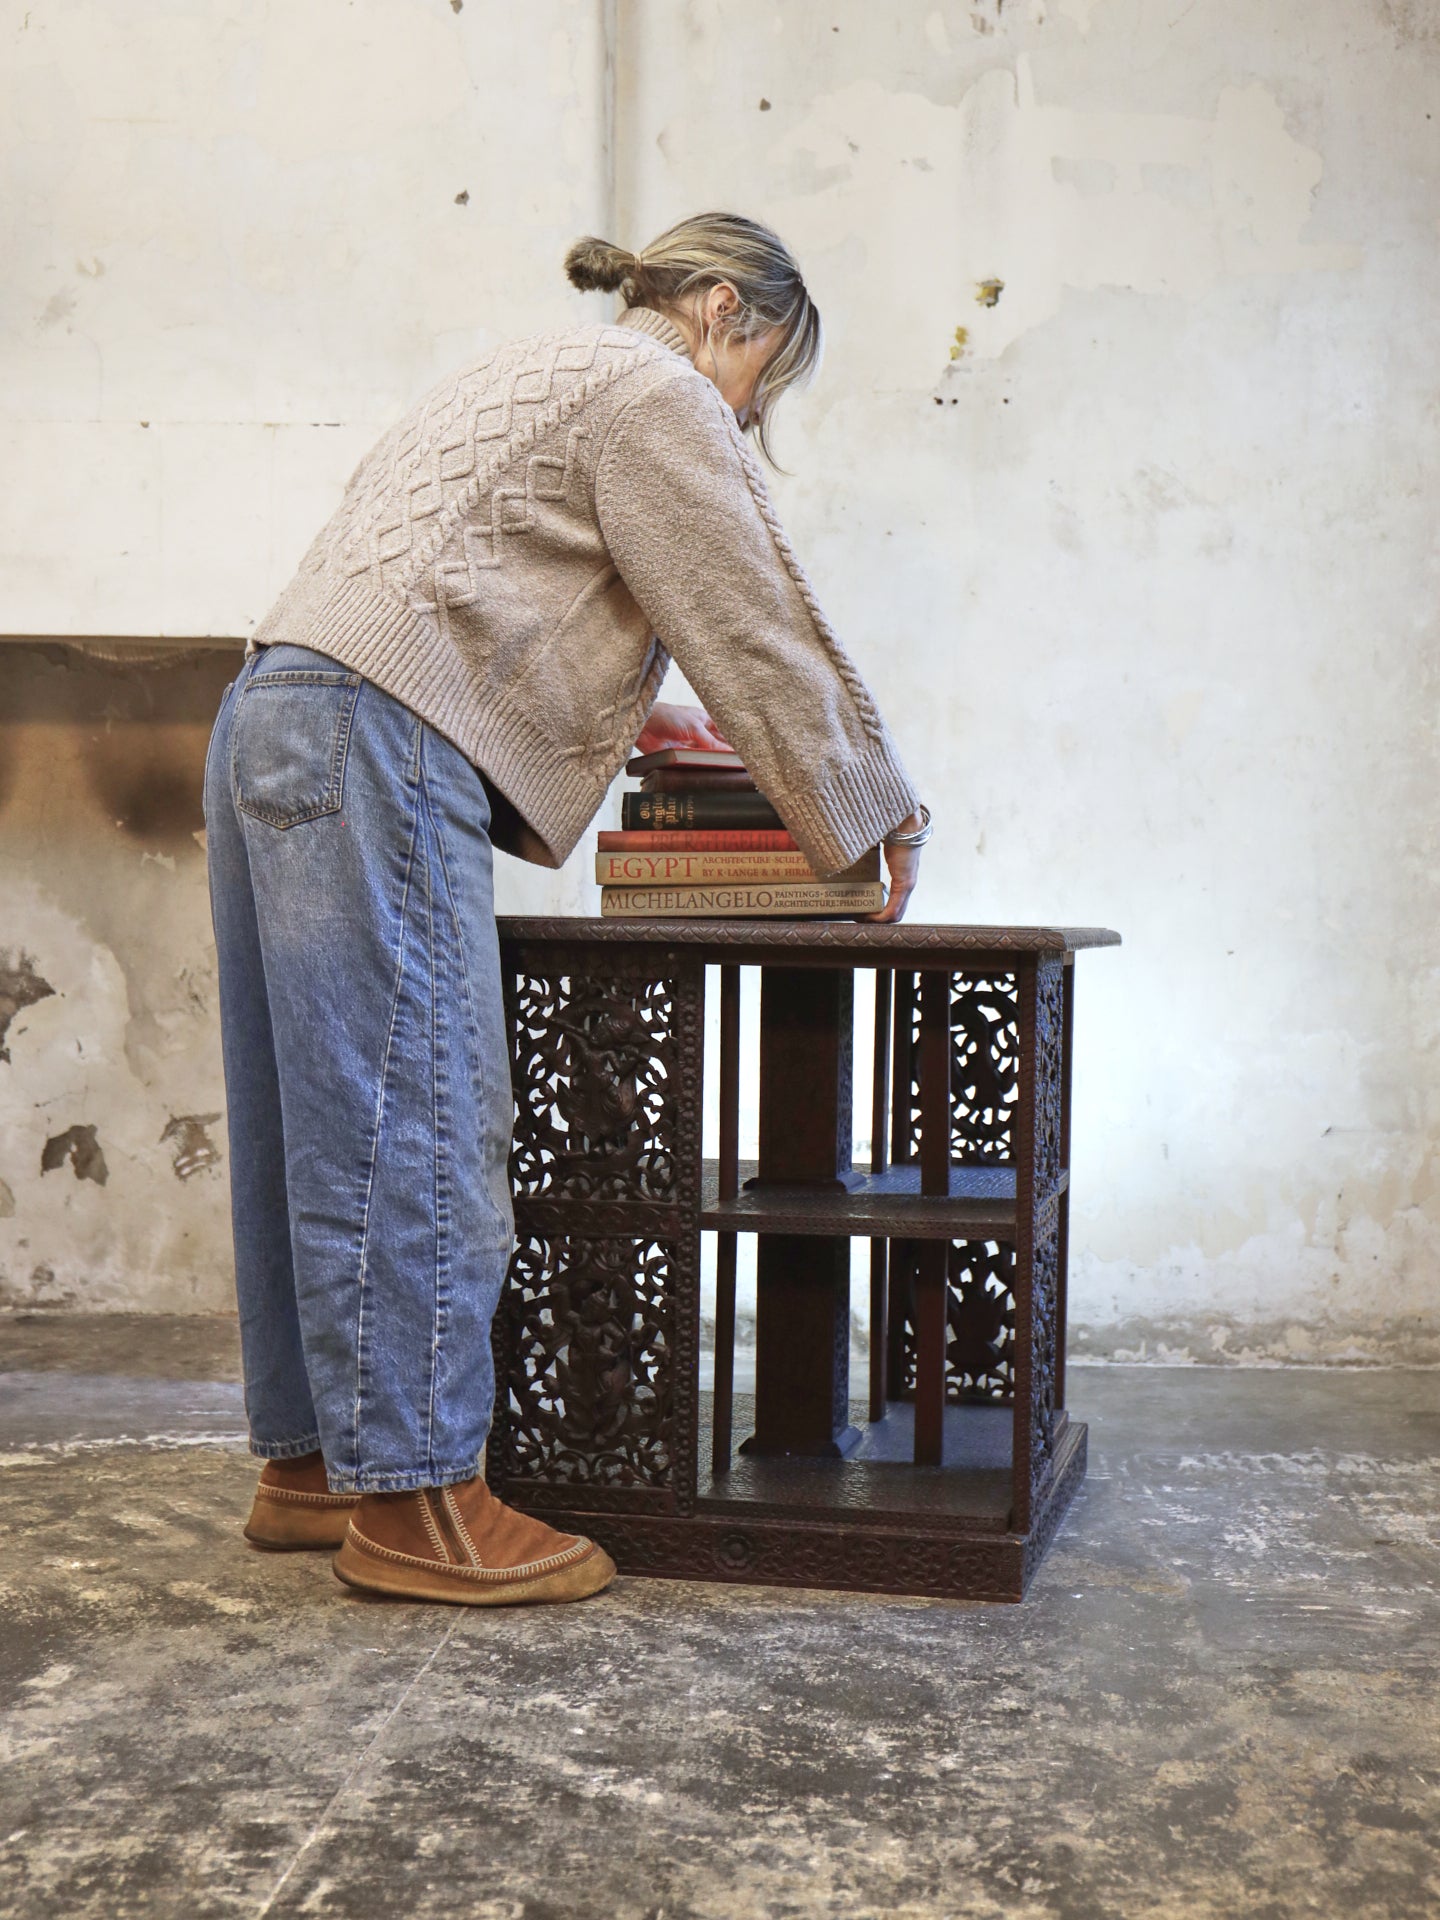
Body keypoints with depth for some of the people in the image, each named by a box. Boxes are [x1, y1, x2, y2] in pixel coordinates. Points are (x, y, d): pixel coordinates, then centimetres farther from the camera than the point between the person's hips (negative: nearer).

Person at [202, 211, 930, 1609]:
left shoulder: (533, 377, 31)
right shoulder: (655, 392, 1)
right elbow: (756, 629, -1)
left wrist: (620, 715, 36)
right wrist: (868, 817, 8)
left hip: (272, 726, 11)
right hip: (373, 753, -10)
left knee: (313, 1124, 10)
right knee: (415, 1125, -9)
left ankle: (306, 1460, 17)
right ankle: (411, 1496, -4)